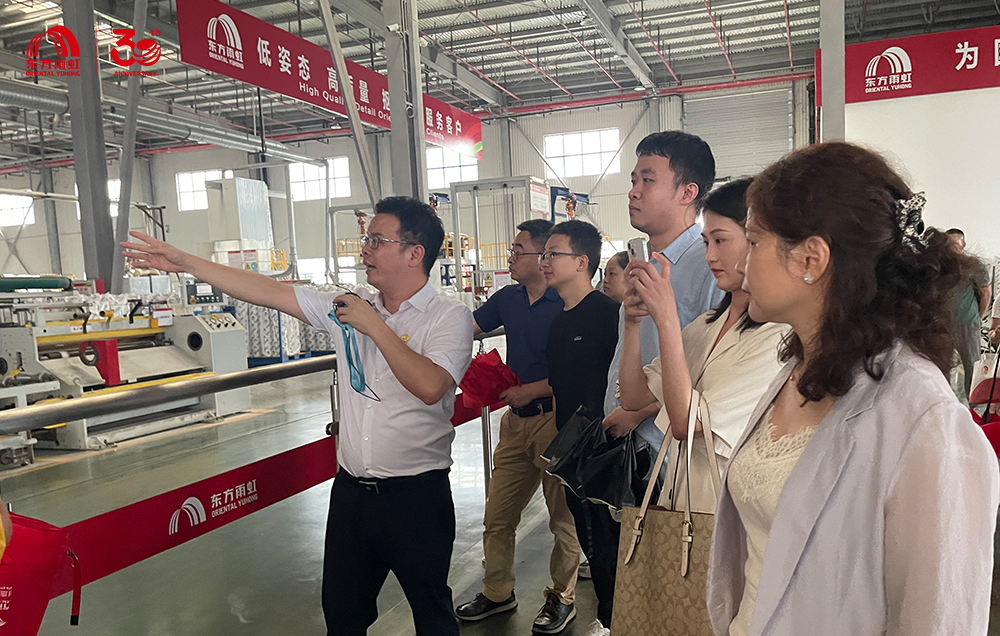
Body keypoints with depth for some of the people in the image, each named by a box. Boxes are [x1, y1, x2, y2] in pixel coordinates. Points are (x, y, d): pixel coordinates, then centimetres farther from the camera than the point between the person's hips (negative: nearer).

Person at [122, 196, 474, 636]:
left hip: (416, 496, -5)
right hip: (351, 491, 5)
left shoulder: (450, 317, -10)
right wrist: (185, 263, 3)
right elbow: (269, 292, 5)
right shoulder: (349, 306, 5)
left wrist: (374, 325, -19)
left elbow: (429, 386, -27)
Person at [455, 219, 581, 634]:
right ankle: (497, 593, 32)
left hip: (555, 419, -6)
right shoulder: (508, 298, 7)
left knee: (563, 515, 9)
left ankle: (563, 598, 28)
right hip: (516, 421, 7)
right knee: (498, 516, 14)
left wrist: (530, 390, -18)